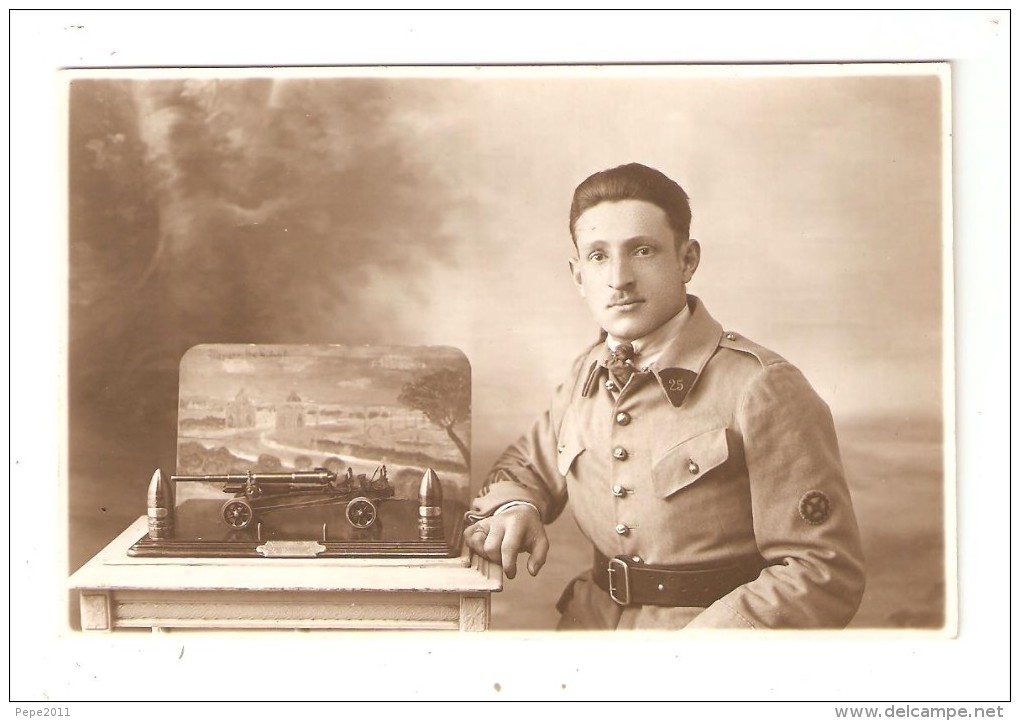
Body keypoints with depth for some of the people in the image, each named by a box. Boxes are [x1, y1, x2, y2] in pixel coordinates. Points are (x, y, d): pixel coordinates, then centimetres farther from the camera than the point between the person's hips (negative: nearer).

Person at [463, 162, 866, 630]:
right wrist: (512, 506, 3)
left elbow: (827, 573, -12)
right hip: (588, 621, 5)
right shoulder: (586, 375, 9)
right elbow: (529, 463, 27)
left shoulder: (763, 392, -11)